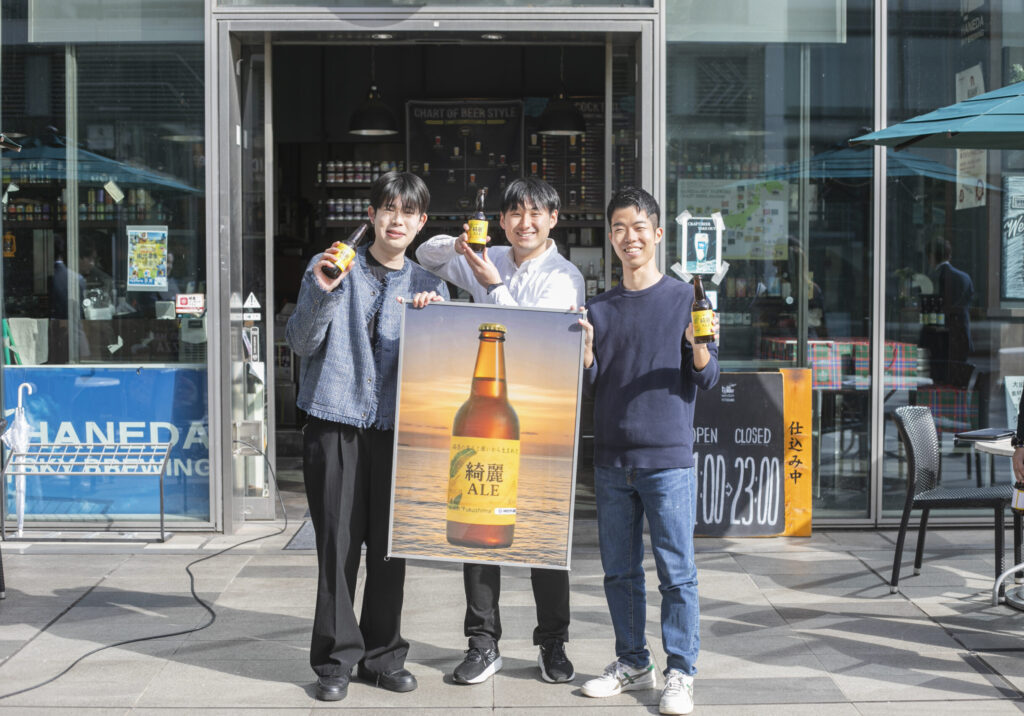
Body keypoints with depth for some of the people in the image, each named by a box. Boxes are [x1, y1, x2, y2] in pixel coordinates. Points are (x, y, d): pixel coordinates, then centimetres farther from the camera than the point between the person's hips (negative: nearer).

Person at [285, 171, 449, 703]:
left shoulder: (429, 287, 13)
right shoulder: (331, 266, 5)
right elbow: (301, 343, 0)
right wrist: (322, 292, -15)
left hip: (396, 426, 3)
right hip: (335, 423, -2)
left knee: (390, 546, 5)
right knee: (337, 544, -1)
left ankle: (383, 657, 18)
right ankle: (335, 660, 10)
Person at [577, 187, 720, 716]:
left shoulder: (685, 298, 2)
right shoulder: (600, 308, 11)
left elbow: (705, 379, 0)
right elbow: (587, 383, 9)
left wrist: (699, 346, -20)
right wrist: (585, 347, -9)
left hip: (668, 457, -4)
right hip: (612, 459, 4)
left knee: (676, 571, -2)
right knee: (619, 570, 11)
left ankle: (680, 673, 6)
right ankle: (632, 663, 24)